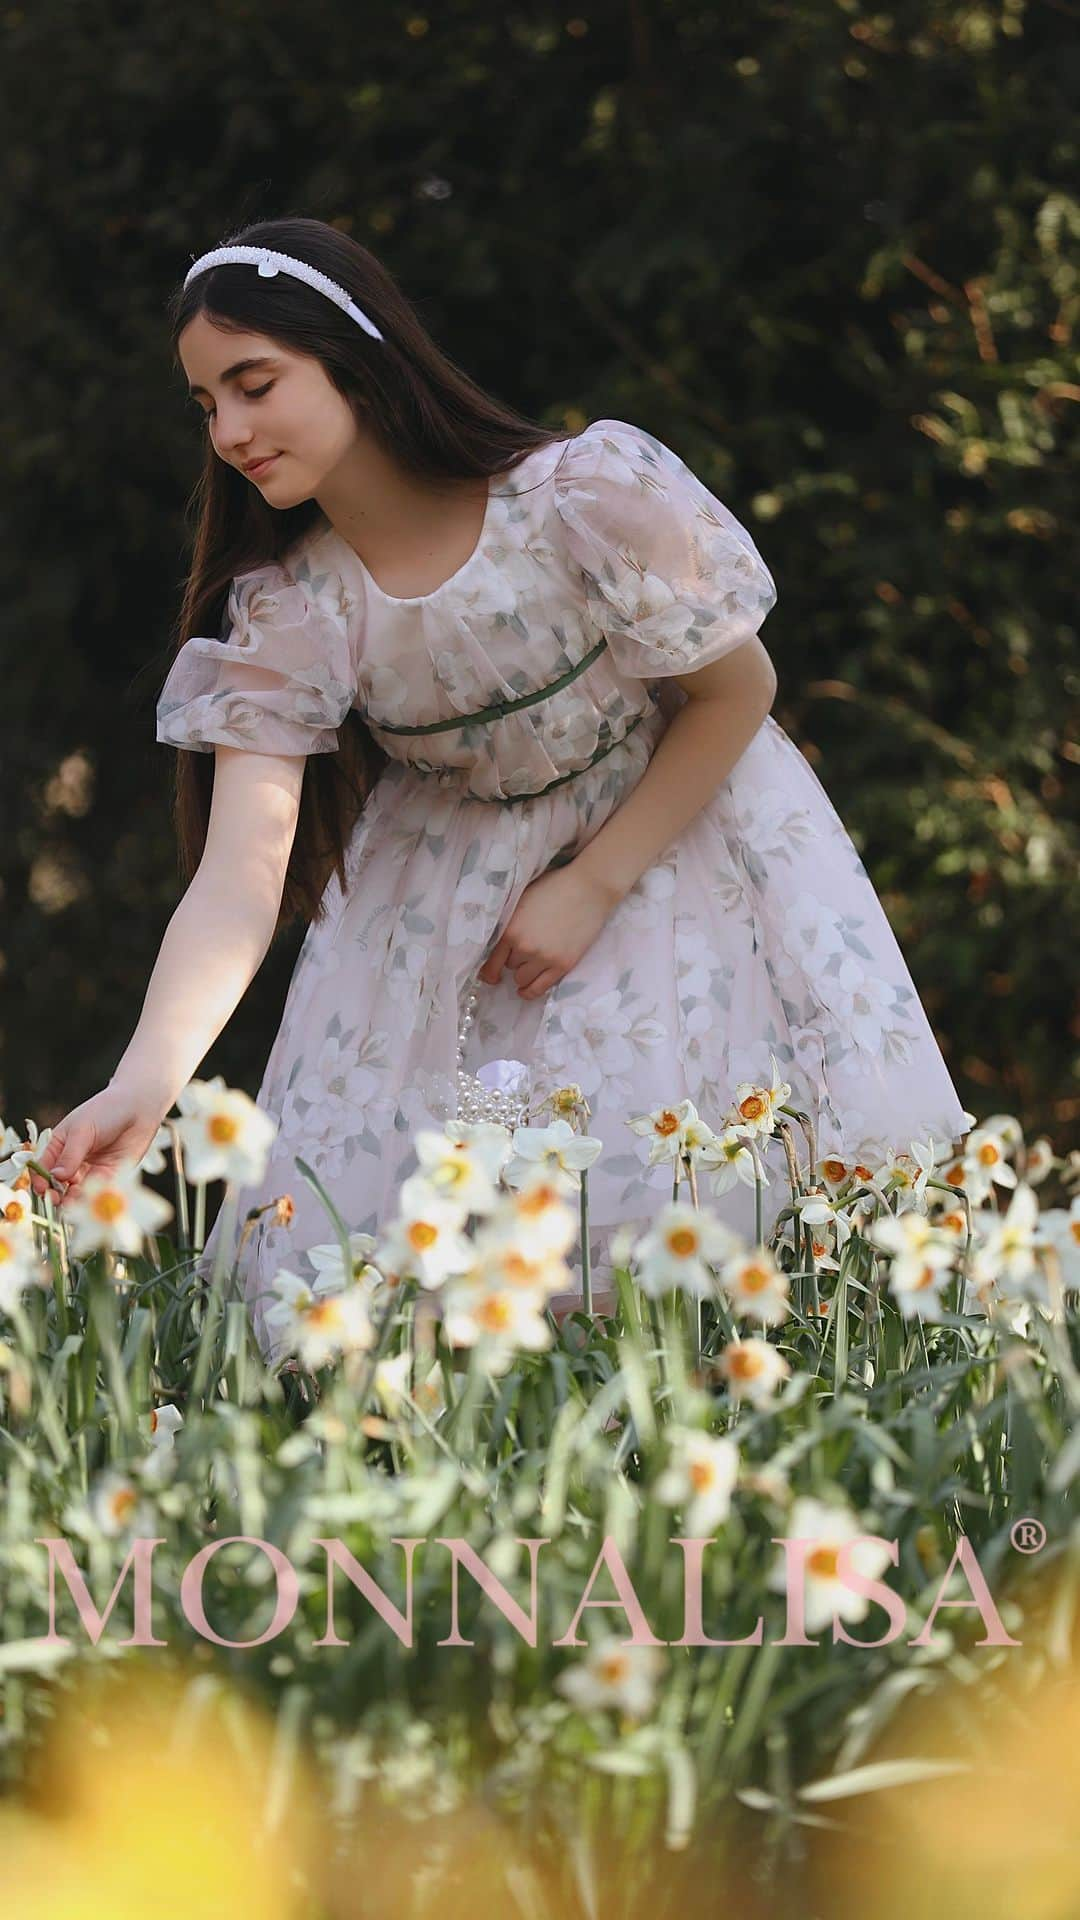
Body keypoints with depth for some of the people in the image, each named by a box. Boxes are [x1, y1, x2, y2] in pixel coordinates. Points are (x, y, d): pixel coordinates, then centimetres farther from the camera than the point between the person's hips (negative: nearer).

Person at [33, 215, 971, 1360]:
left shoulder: (589, 494, -27)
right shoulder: (284, 607, -19)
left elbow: (736, 688, -13)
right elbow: (239, 874, -26)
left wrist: (591, 890, -16)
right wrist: (143, 1083, -42)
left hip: (674, 831, -3)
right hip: (453, 876, 3)